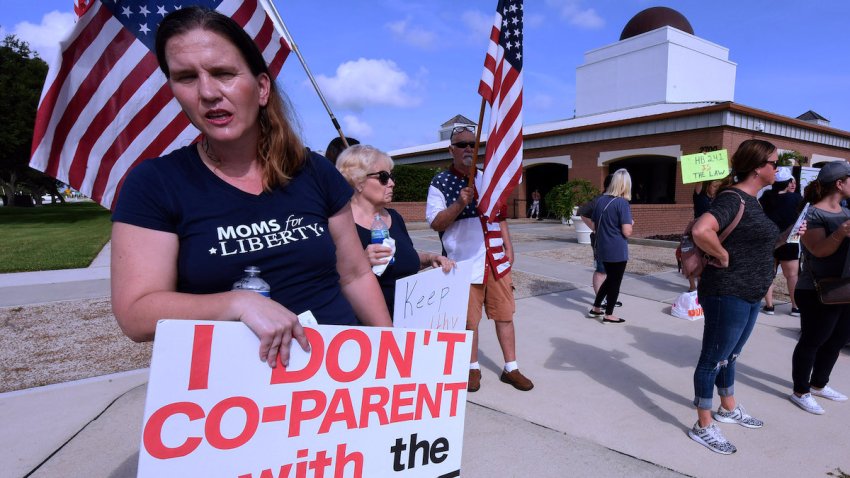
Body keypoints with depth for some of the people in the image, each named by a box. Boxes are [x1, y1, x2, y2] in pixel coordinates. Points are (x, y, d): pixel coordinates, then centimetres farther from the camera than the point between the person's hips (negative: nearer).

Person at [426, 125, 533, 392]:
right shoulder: (440, 184, -3)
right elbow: (435, 222, -9)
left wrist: (508, 248, 10)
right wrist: (460, 204, -22)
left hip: (496, 260, 5)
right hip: (465, 264, -4)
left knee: (505, 315, 9)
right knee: (469, 320, 5)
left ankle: (511, 369, 23)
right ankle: (473, 368, 25)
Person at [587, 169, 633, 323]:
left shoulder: (601, 200, 5)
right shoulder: (622, 203, -16)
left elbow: (595, 224, 14)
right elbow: (627, 232, -17)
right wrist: (631, 224, 2)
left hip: (602, 248, 7)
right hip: (617, 251, -7)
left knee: (610, 278, 22)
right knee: (615, 281, 8)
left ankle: (595, 309, 28)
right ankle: (608, 315, 16)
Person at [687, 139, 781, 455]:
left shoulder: (751, 200, 12)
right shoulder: (733, 199, -19)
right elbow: (701, 231, -39)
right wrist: (723, 257, -23)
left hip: (750, 296, 10)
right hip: (727, 295, -10)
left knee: (730, 355, 24)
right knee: (713, 359, 2)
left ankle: (729, 409, 42)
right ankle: (703, 427, 15)